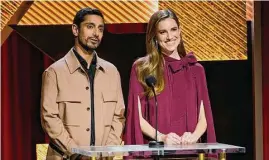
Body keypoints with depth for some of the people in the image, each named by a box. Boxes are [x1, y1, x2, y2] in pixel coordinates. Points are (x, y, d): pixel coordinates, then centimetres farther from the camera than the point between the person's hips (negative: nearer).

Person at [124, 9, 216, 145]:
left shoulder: (196, 70, 10)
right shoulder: (141, 68, 3)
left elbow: (203, 117, 8)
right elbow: (137, 116, -1)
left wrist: (194, 136, -11)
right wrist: (160, 137, -16)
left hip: (189, 147, 1)